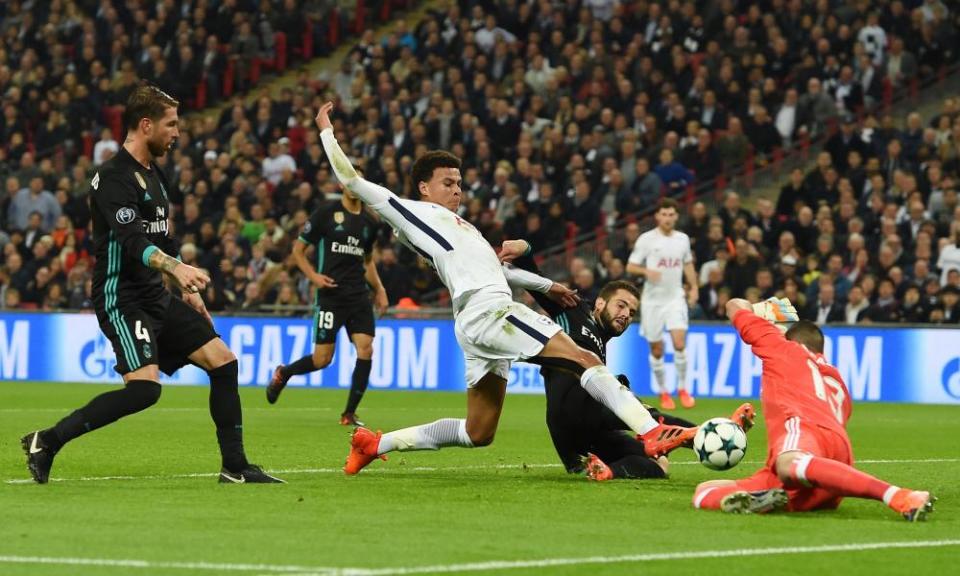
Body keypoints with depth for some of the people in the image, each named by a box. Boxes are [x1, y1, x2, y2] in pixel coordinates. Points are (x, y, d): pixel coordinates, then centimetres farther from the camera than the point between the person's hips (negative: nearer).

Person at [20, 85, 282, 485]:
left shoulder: (153, 174, 15)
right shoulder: (113, 178, -15)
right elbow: (132, 242, -29)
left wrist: (188, 291, 25)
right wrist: (176, 267, -44)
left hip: (156, 299, 9)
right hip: (122, 298, -9)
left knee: (223, 361, 2)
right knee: (144, 387, -23)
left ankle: (235, 467, 8)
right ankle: (45, 442, -14)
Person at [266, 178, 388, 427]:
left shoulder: (369, 222, 11)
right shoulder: (326, 212, -4)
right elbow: (298, 249, 0)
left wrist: (379, 289, 17)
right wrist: (314, 276, -14)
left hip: (359, 295, 4)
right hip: (330, 293, -4)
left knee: (365, 350, -11)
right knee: (322, 358, -5)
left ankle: (349, 414, -1)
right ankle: (282, 374, 26)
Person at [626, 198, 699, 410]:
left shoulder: (683, 239, 7)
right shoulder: (646, 239, -4)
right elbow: (630, 267, -4)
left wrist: (694, 287, 12)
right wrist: (646, 271, -23)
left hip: (675, 298, 1)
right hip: (652, 299, -1)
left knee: (679, 343, -15)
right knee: (656, 350, 3)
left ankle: (682, 389, 0)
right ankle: (663, 393, 17)